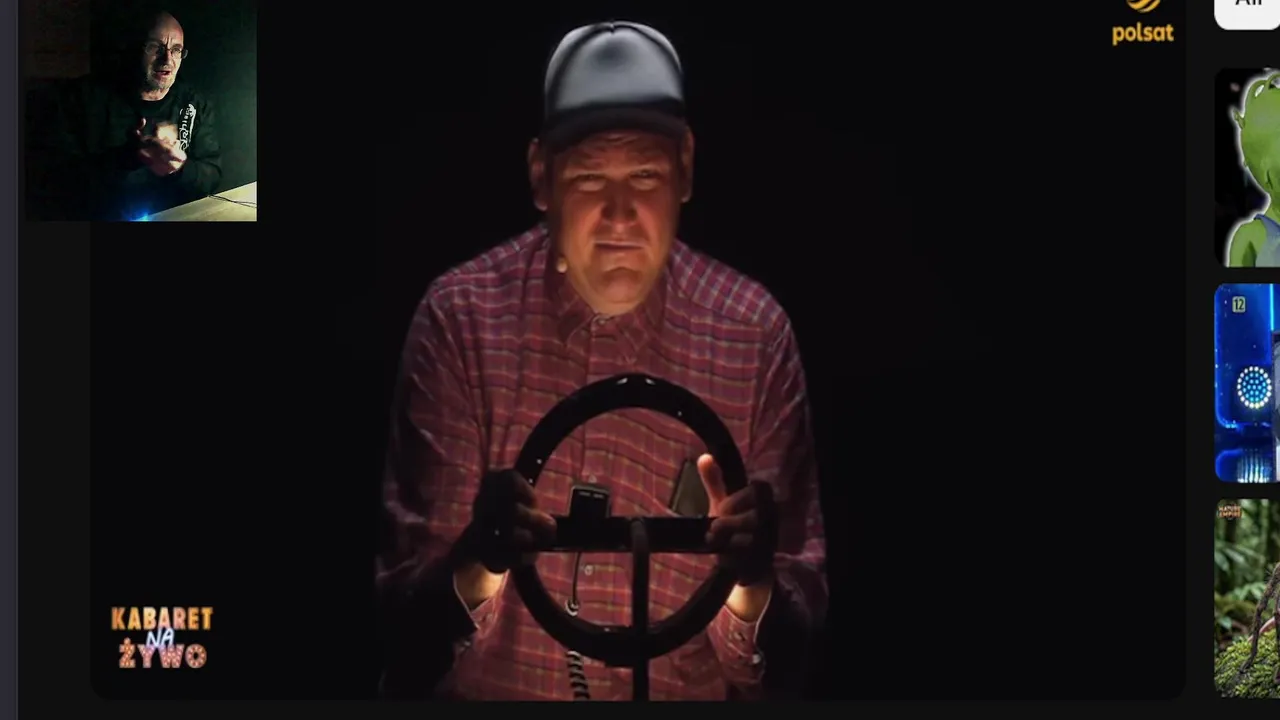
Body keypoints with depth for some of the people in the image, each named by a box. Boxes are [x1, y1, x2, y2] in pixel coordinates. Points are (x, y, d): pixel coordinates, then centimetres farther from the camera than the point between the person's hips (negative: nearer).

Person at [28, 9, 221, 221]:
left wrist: (178, 167, -18)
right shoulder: (85, 96, 0)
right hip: (95, 217, -4)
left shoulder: (197, 106, 9)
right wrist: (131, 157, -21)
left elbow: (211, 175, 4)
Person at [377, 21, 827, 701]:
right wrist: (478, 568, -26)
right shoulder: (459, 318, -6)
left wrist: (753, 583, -22)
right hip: (486, 693, -1)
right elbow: (407, 615, -7)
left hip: (692, 694, 1)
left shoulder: (754, 334, -4)